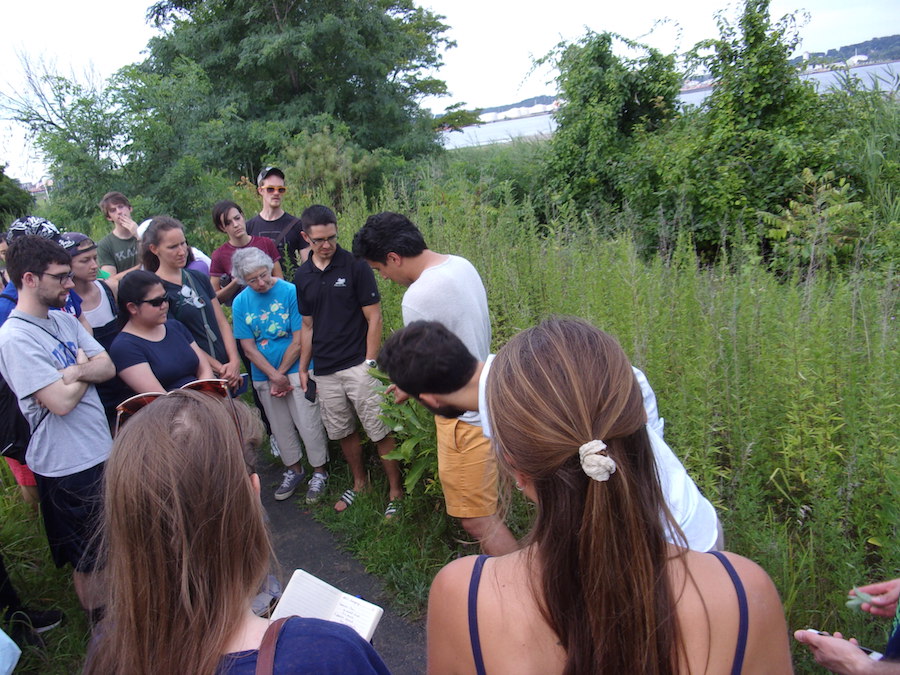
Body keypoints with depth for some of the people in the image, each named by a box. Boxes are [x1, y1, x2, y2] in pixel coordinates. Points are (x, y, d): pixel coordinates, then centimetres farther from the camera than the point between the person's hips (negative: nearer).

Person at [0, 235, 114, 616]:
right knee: (90, 560, 12)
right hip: (68, 466, -8)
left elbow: (108, 367, -1)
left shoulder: (64, 320, 5)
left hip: (101, 451, 8)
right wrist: (85, 370, -6)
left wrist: (76, 372, -21)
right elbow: (61, 402, -25)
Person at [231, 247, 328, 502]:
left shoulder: (290, 292, -13)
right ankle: (293, 470, 33)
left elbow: (299, 340, -12)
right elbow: (248, 347, -4)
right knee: (281, 427, 15)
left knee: (308, 424, -1)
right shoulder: (240, 302, -2)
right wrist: (274, 376, -13)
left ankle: (319, 472, 16)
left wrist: (282, 373, -10)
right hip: (264, 375, 4)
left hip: (296, 369, -4)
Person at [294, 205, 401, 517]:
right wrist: (303, 368, 13)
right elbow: (308, 326, 15)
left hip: (358, 365, -5)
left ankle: (396, 491, 14)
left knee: (380, 432, -1)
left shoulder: (355, 266, -7)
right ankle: (359, 482, 35)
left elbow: (374, 318, -6)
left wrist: (370, 363, -10)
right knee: (344, 432, 15)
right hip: (325, 371, 5)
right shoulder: (302, 276, 8)